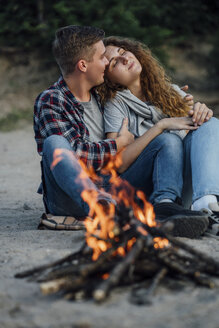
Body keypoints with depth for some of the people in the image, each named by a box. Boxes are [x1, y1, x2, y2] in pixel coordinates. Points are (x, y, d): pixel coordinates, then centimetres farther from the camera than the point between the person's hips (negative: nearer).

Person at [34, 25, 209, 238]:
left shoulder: (99, 96, 16)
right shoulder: (49, 102, -5)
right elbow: (76, 154, -17)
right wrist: (120, 143, -6)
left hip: (108, 191, 6)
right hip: (70, 195, -6)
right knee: (55, 143, -33)